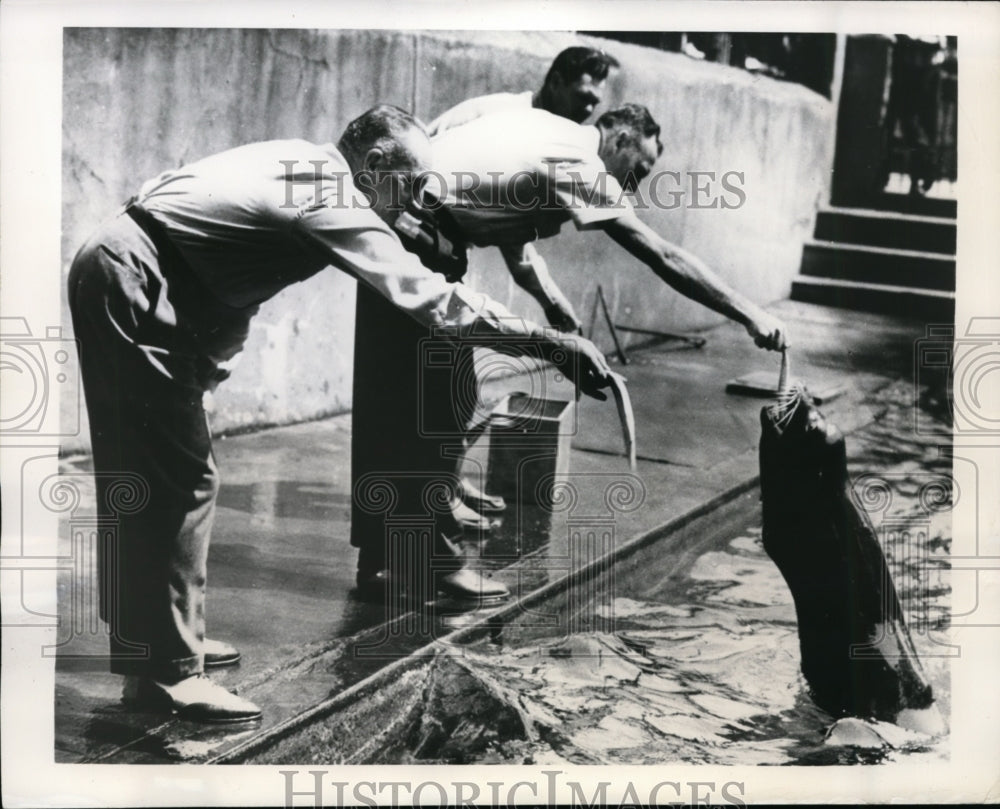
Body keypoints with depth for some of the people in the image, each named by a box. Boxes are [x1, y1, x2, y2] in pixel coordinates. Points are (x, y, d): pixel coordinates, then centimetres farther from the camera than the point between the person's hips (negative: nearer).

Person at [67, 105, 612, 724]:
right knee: (179, 479, -9)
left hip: (117, 274, 10)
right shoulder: (334, 202, -16)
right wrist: (554, 343, -19)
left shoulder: (304, 165, 12)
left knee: (143, 475, 16)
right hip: (132, 286, -10)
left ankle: (151, 637, 27)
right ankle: (166, 673, -4)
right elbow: (431, 300, -20)